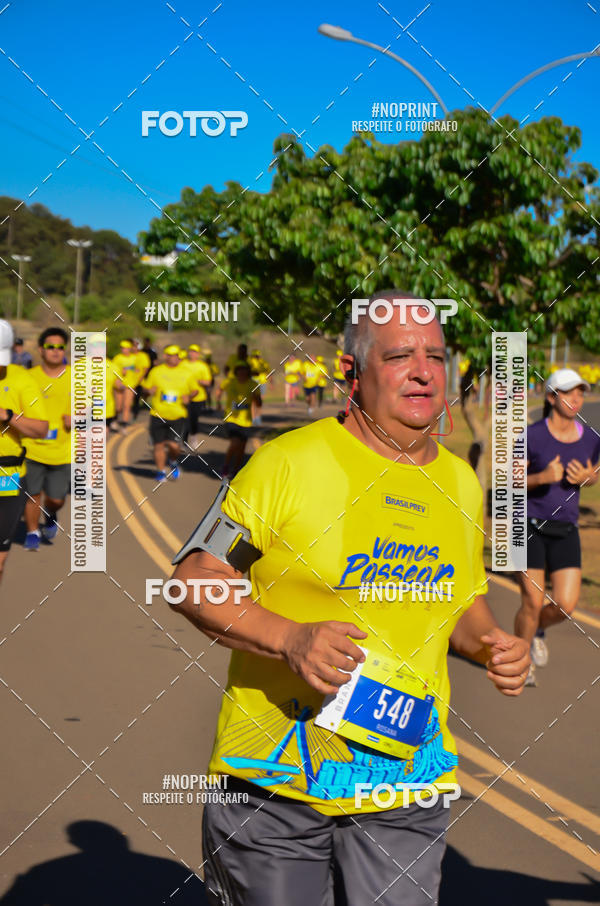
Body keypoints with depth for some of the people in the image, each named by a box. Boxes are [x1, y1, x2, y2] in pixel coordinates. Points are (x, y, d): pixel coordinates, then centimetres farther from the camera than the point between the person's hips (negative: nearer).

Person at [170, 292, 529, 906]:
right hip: (274, 783, -3)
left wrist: (489, 643, 0)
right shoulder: (288, 461, -9)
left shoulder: (462, 484, 8)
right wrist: (290, 638, -23)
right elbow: (193, 578, -9)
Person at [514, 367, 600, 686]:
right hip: (530, 527, -3)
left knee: (565, 605, -5)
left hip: (566, 531, 4)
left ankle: (538, 630, 30)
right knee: (532, 603, -4)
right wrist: (542, 477, -21)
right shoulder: (532, 436, -10)